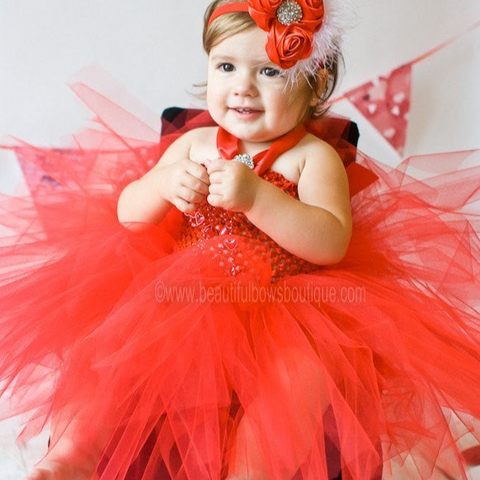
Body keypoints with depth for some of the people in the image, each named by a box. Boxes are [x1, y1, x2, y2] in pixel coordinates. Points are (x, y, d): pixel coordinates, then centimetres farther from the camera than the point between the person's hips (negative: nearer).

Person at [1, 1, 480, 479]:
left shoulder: (314, 156, 0)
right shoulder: (194, 143, 10)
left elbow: (332, 244, -15)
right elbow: (128, 215, 10)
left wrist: (257, 197, -27)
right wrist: (163, 184, -13)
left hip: (282, 310, -3)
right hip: (180, 298, 4)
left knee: (308, 370, -31)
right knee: (112, 335, -16)